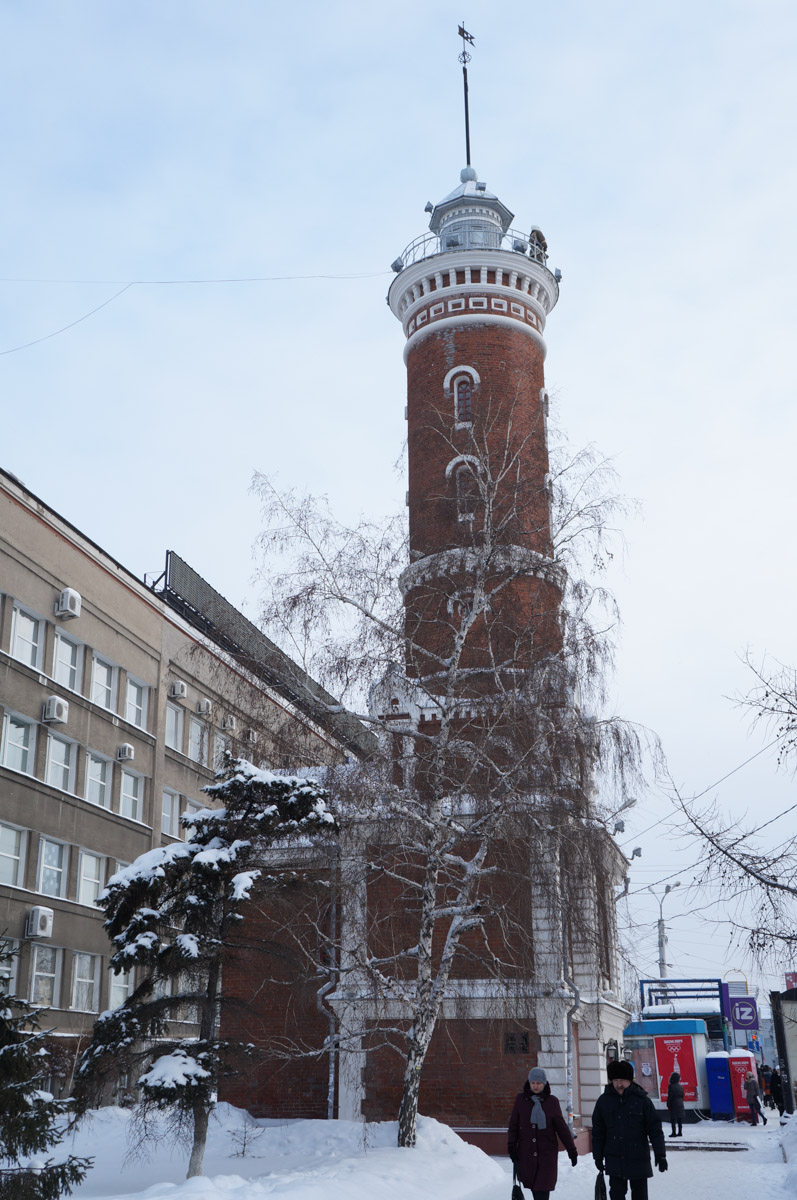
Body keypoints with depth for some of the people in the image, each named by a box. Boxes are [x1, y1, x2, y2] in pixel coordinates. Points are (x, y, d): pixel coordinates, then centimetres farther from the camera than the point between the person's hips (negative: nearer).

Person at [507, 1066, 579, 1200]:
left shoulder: (551, 1101, 1)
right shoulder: (521, 1099, 3)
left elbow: (562, 1127, 5)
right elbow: (513, 1125, 5)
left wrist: (572, 1151, 4)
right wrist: (512, 1148, -1)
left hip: (547, 1151, -2)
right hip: (526, 1152, 2)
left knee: (542, 1189, -11)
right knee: (533, 1186, 5)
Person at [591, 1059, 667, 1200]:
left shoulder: (642, 1099, -6)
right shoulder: (604, 1100, 1)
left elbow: (655, 1129, -4)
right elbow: (598, 1132, 8)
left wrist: (660, 1155, -9)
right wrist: (598, 1156, 9)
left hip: (638, 1160, -1)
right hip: (614, 1160, 1)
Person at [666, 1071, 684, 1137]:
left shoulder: (671, 1086, -13)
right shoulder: (680, 1087, 7)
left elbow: (669, 1097, -14)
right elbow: (682, 1096, 13)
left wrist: (668, 1105, -8)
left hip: (673, 1104, -6)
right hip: (680, 1104, 6)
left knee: (673, 1119, -3)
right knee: (680, 1119, 11)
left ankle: (674, 1133, -5)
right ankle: (680, 1132, 14)